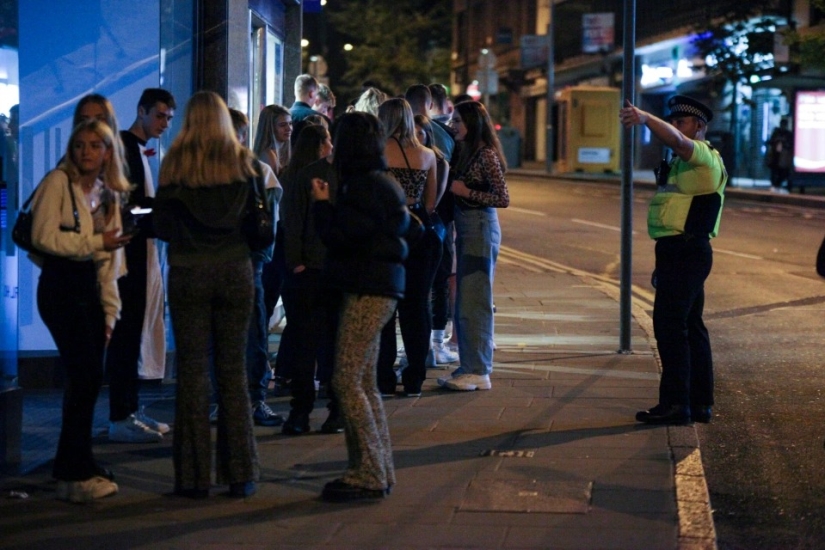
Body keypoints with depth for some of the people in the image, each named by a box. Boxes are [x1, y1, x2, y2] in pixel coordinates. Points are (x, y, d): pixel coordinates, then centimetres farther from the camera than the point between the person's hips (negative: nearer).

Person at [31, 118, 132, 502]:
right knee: (86, 376, -12)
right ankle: (77, 473, -5)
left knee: (86, 379, 5)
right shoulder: (57, 183, -4)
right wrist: (96, 243, -13)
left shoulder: (109, 195, 15)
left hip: (91, 288, 7)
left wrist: (110, 310, 11)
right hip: (60, 286, -7)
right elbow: (44, 236, -14)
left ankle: (71, 468, 15)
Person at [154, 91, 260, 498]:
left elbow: (162, 226, -2)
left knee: (192, 371, 3)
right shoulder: (245, 163, 1)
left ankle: (194, 475, 3)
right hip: (235, 270, 2)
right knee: (233, 370, 8)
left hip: (188, 272, -2)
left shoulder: (176, 163, -4)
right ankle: (240, 473, 9)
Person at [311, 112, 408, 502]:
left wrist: (321, 202, -3)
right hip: (376, 288, 11)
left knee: (347, 381, -9)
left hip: (369, 291, -11)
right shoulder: (377, 182, 17)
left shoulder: (367, 186, -14)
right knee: (363, 382, 13)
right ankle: (379, 472, 16)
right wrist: (329, 203, 14)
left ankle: (368, 475, -8)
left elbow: (339, 236, -17)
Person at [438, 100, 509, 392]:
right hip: (465, 229, 9)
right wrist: (453, 190, -1)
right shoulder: (467, 152, 13)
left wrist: (466, 192, -16)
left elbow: (503, 199, -15)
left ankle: (478, 372, -1)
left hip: (480, 229, -9)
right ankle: (469, 367, 20)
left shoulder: (486, 155, -13)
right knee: (464, 304, 12)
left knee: (474, 302, -6)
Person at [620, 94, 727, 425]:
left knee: (669, 325, -12)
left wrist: (644, 118, -45)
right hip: (676, 251, 11)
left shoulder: (705, 156, -8)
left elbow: (675, 140, -31)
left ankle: (675, 403, -11)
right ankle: (700, 403, 17)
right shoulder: (683, 163, 22)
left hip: (687, 252, -11)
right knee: (690, 327, 12)